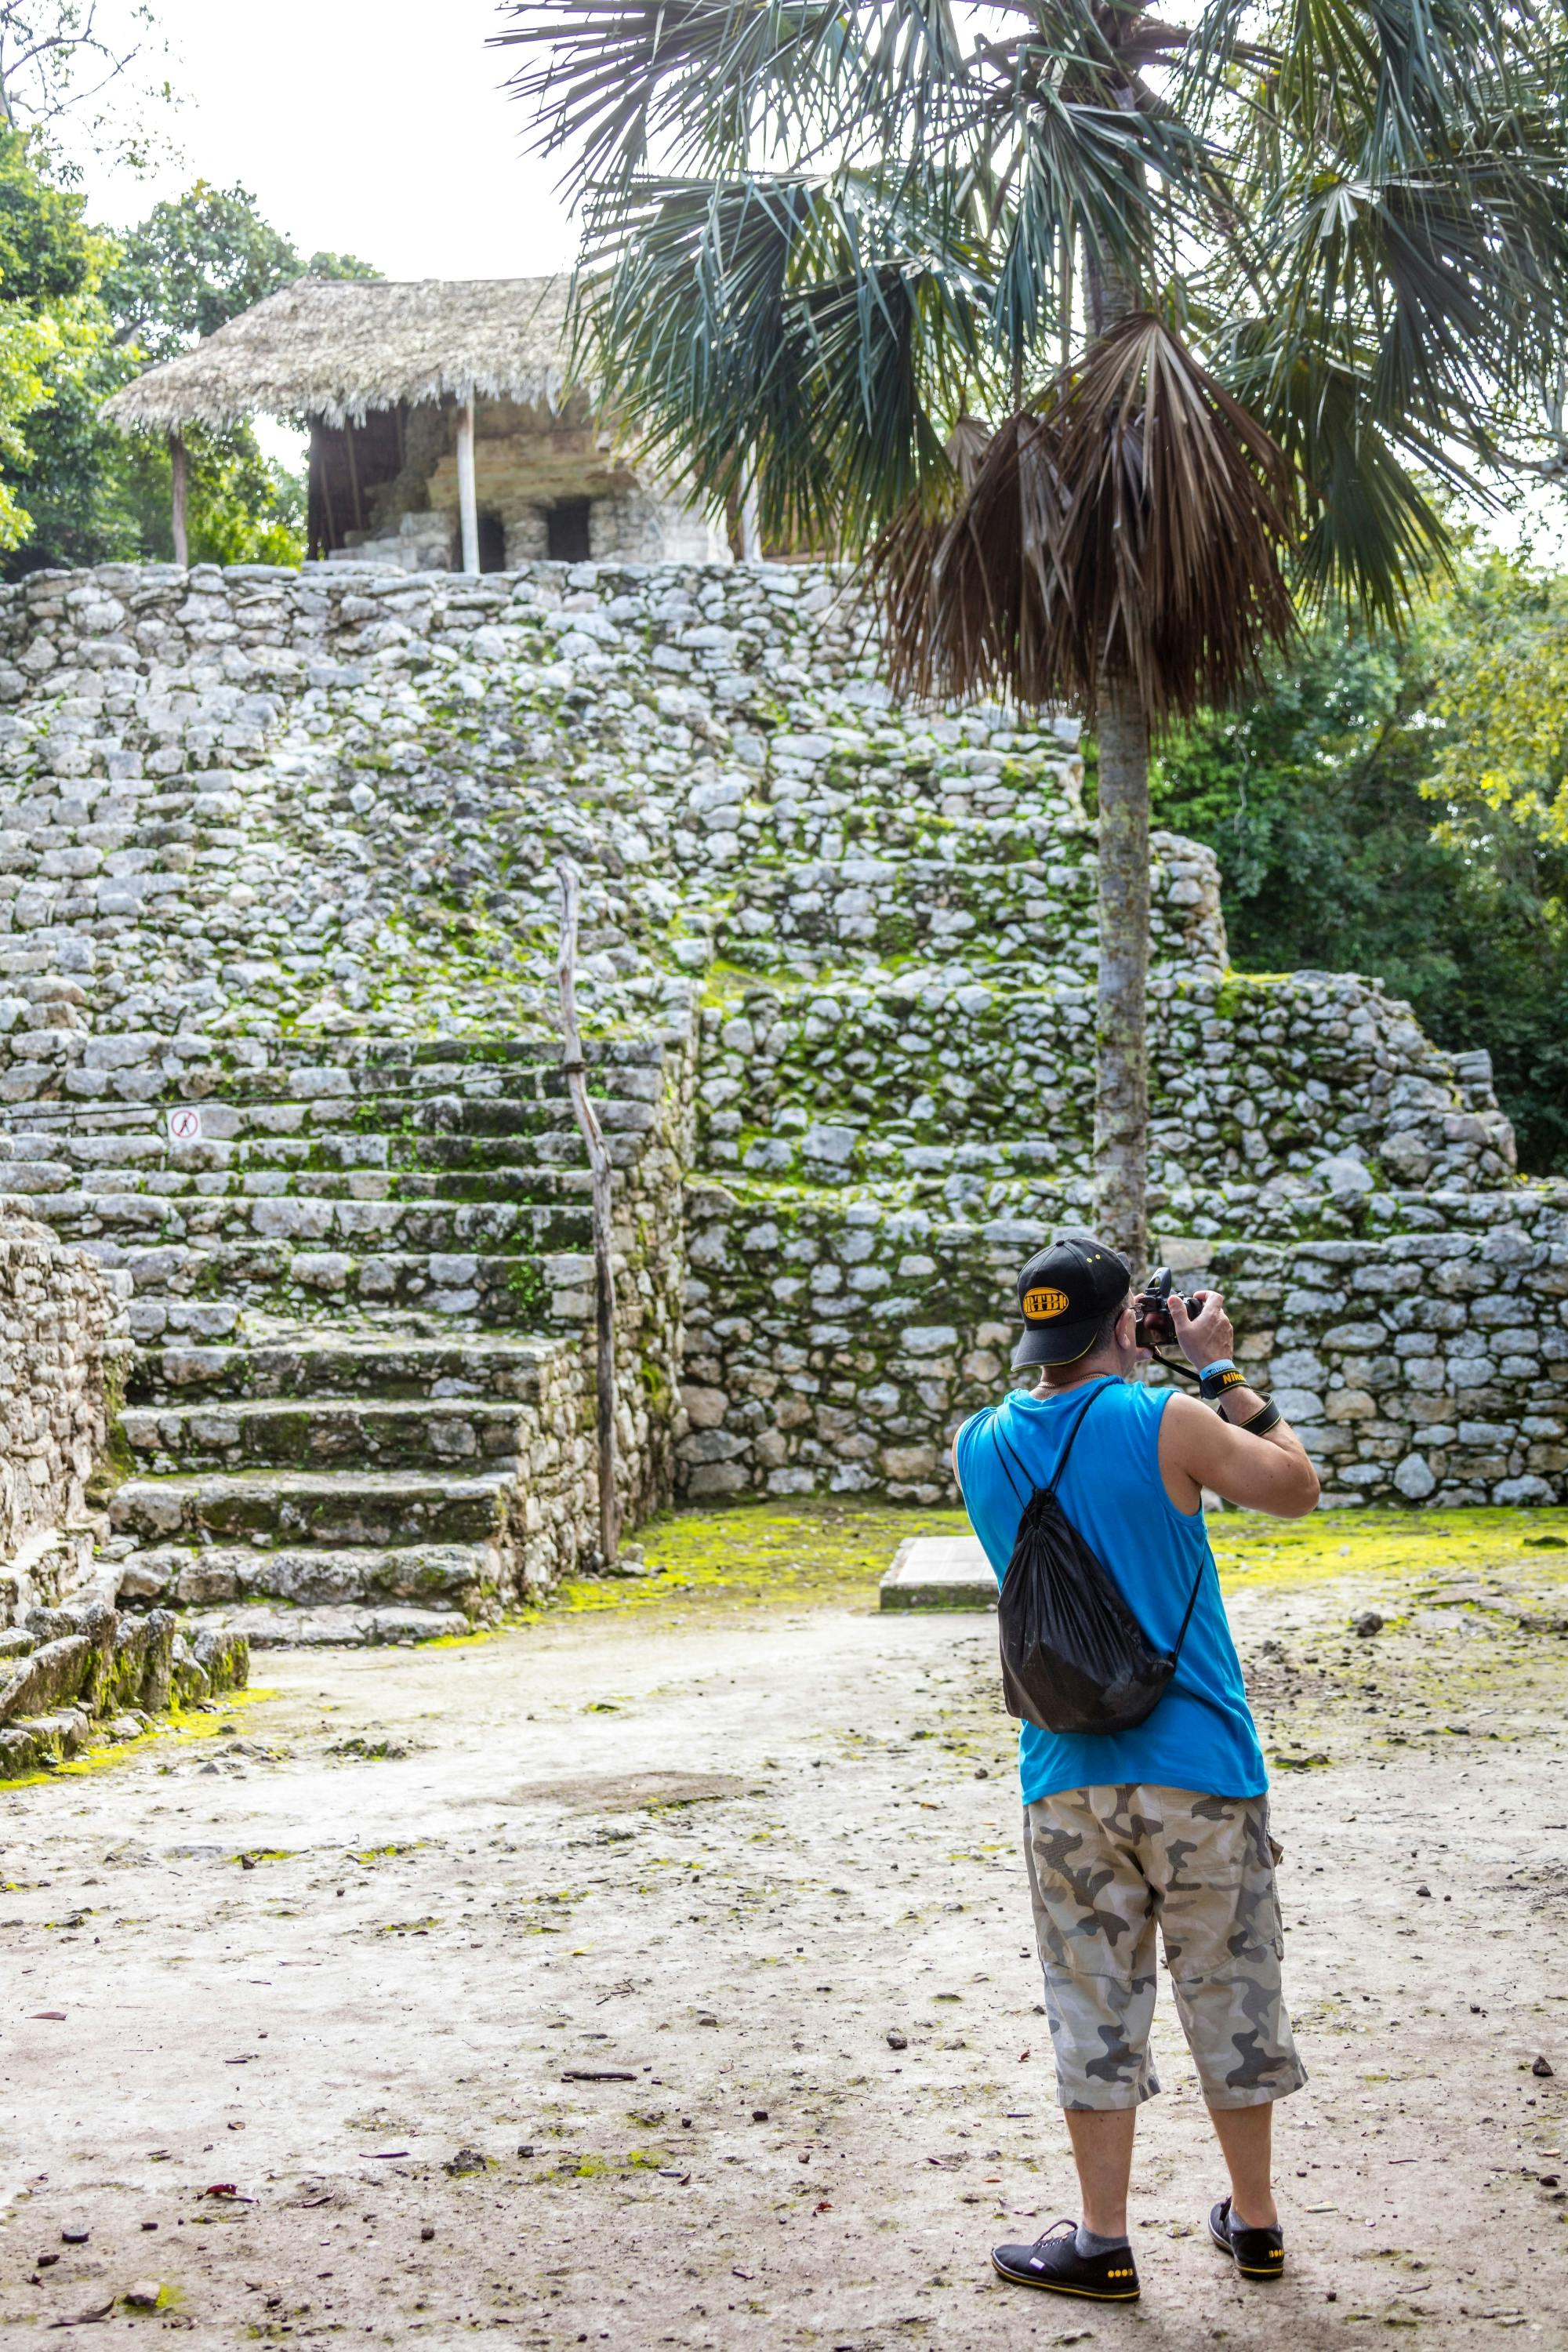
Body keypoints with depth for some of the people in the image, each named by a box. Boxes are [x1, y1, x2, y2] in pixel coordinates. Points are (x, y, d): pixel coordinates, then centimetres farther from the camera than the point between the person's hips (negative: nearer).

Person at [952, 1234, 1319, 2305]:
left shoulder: (981, 1446, 1)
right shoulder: (1168, 1425, -12)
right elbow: (1297, 1487, 2)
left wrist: (1113, 1378, 18)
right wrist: (1223, 1371, 8)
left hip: (1068, 1777, 2)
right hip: (1200, 1770, -2)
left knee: (1096, 2005, 9)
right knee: (1230, 1992, 13)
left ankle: (1104, 2244, 14)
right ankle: (1255, 2220, 26)